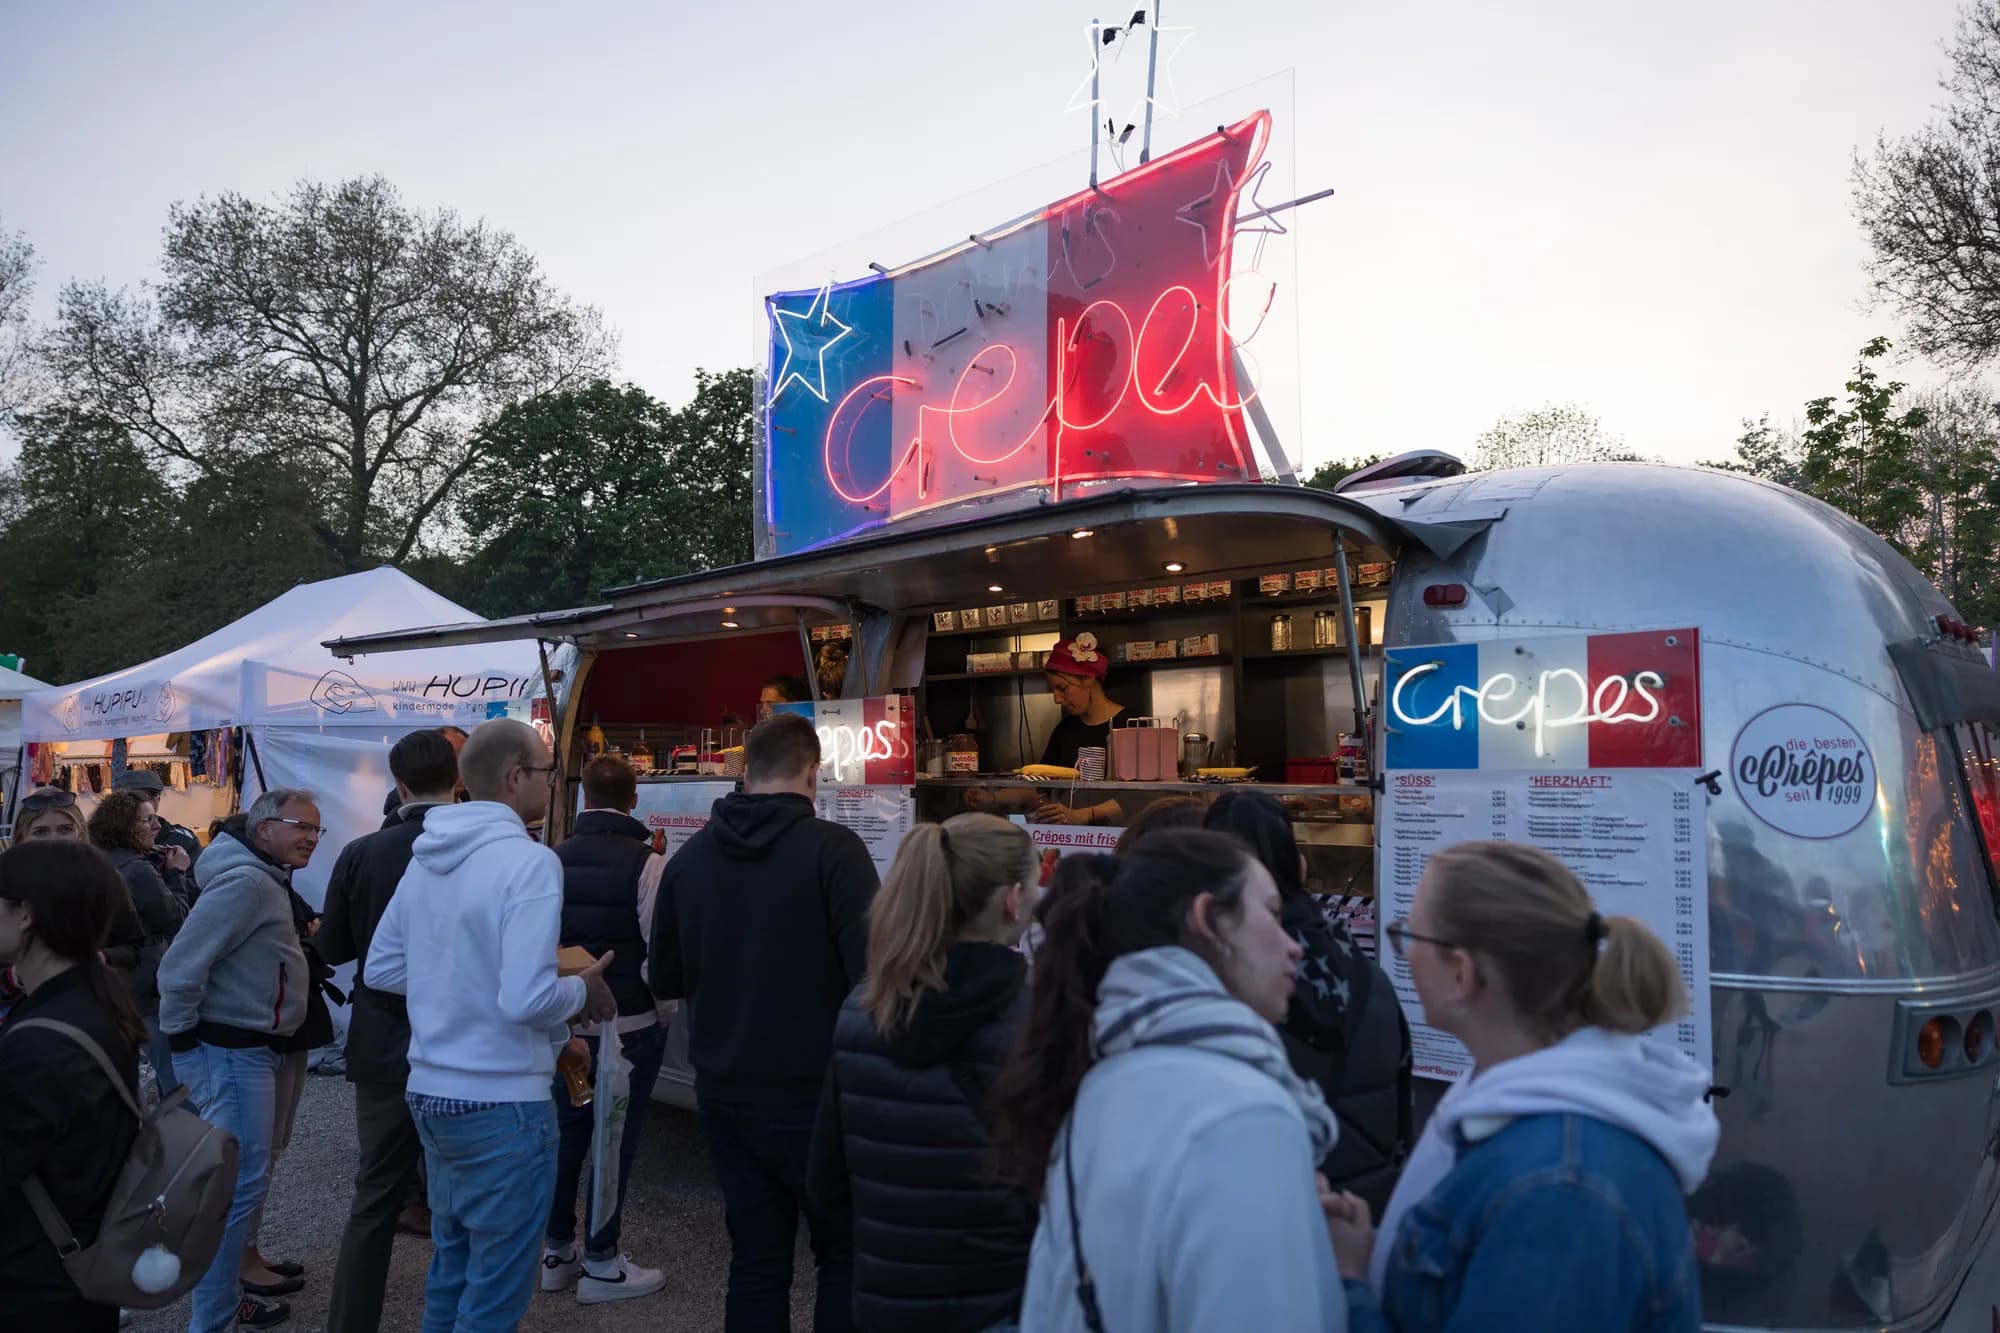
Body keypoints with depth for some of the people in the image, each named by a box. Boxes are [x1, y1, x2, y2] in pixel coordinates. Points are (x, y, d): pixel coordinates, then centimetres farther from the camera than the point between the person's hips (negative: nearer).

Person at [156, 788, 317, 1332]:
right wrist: (182, 1041, -16)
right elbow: (181, 966, -24)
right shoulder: (245, 882, -20)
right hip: (228, 1054, -11)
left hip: (251, 1049, 11)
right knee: (240, 1183, -7)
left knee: (239, 1181, 19)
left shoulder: (267, 881, 14)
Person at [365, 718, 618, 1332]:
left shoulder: (425, 858, 6)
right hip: (501, 1103, -8)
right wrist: (583, 990, -7)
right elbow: (526, 1000, -26)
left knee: (450, 1272, 23)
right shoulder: (529, 860, -19)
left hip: (431, 1091, 8)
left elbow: (383, 969, 13)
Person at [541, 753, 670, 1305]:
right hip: (629, 1026, -5)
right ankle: (600, 1265, 14)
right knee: (616, 1140, 5)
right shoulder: (646, 862, -15)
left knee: (567, 1134, 16)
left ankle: (557, 1252, 27)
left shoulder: (554, 860, 1)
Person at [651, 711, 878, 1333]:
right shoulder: (833, 848, -14)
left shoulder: (689, 856, 3)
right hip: (813, 1091, -5)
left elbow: (665, 979, 13)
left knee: (756, 1256, 14)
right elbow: (872, 974, -20)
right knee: (846, 1254, 9)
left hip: (724, 1091, 5)